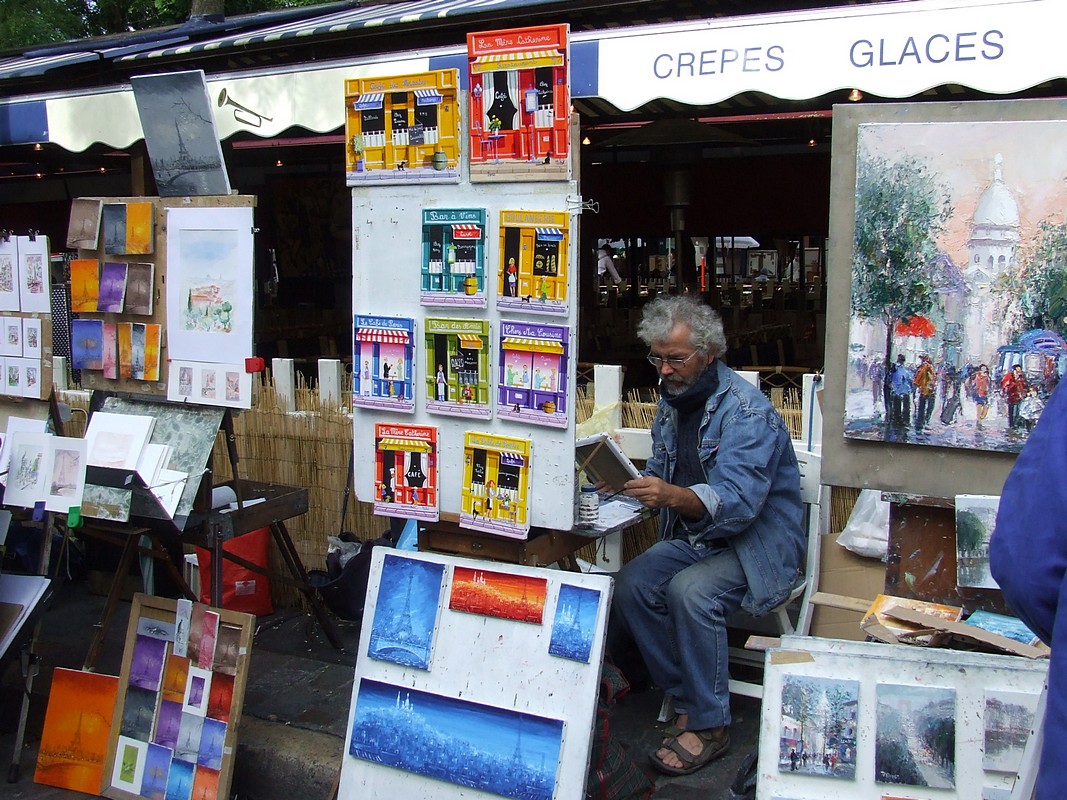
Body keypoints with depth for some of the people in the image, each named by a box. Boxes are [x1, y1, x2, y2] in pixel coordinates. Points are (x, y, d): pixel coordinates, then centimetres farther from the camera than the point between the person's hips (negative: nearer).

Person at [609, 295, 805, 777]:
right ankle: (684, 698, -6)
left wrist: (673, 496, -49)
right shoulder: (672, 399, 6)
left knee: (690, 591, -32)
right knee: (630, 584, -19)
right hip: (694, 538, 7)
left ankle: (708, 725, -16)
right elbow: (662, 471, 16)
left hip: (756, 543, -7)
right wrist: (631, 482, -6)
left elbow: (737, 502, -32)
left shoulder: (748, 411, -20)